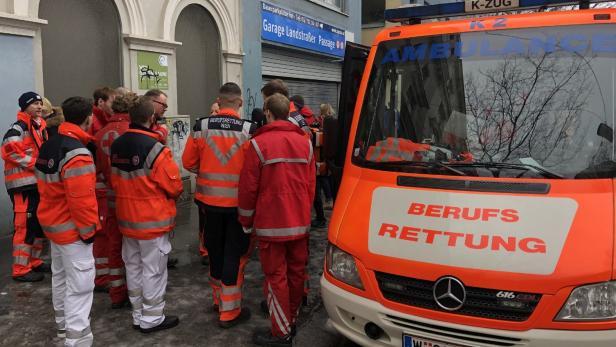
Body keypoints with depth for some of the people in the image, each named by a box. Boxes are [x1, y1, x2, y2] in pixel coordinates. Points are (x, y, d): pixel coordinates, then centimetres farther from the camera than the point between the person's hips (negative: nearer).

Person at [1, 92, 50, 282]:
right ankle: (21, 270, 1)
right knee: (25, 226, -7)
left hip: (38, 182, 9)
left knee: (39, 224, 15)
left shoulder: (40, 127, 16)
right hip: (23, 184, -9)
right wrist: (35, 163, -20)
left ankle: (34, 262, 28)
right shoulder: (19, 127, -12)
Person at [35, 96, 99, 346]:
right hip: (72, 228, -10)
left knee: (60, 275, 23)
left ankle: (64, 324, 40)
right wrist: (89, 229, -16)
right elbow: (81, 199, -28)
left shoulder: (48, 146, 5)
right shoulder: (77, 154, -26)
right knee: (80, 284, -3)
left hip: (52, 222, 10)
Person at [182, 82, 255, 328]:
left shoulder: (201, 127, -5)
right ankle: (229, 311, 13)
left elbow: (189, 162, 2)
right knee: (234, 254, 7)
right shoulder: (249, 130, -14)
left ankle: (219, 298, 36)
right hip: (238, 202, -3)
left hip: (210, 200, 3)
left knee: (216, 250, 19)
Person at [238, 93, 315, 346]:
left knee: (276, 276, 3)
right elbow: (311, 184, 8)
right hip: (300, 221, 5)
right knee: (296, 273, 15)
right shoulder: (305, 143, 5)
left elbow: (248, 187, -9)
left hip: (271, 223, -5)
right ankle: (292, 321, 30)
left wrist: (246, 221, 4)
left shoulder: (258, 143, -10)